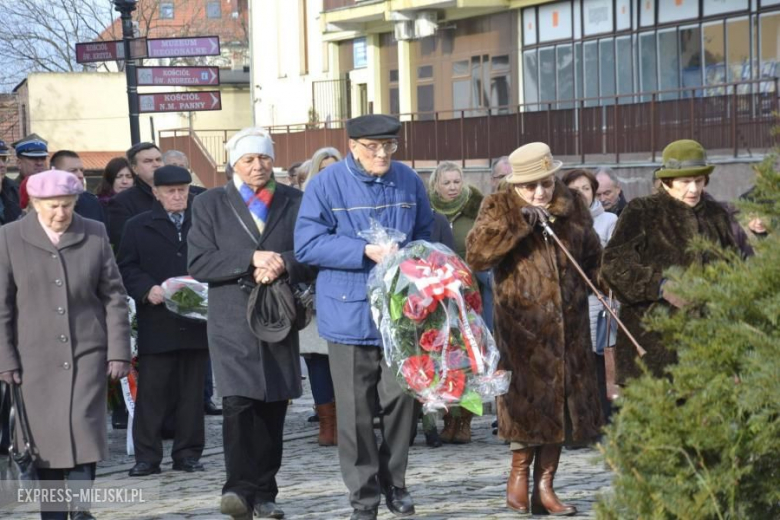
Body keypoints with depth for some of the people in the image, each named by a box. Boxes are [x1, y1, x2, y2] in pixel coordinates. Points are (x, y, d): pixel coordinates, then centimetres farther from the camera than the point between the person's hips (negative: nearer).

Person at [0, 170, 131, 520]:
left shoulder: (95, 235, 4)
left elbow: (114, 296, 6)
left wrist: (119, 351, 0)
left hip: (87, 351, 1)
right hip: (36, 356, 0)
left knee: (83, 430, -8)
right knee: (46, 439, 2)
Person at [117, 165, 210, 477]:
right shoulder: (138, 227, 8)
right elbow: (125, 268, 3)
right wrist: (147, 289, -13)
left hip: (196, 320, 1)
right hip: (156, 322, -1)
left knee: (192, 391, 6)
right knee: (151, 390, -2)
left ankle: (188, 453, 13)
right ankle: (147, 456, 2)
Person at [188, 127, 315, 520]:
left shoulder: (295, 202, 9)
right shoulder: (210, 204, 6)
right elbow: (199, 264, -3)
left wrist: (282, 265, -15)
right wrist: (251, 260, -14)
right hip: (232, 322, -2)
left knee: (272, 408, 5)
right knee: (238, 403, -16)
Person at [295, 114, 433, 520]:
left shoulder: (409, 182, 5)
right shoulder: (327, 185, -6)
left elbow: (424, 234, 17)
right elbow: (307, 245, -11)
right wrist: (367, 252, -19)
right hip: (350, 312, -3)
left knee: (401, 397, 3)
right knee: (356, 408, 1)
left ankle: (394, 482, 22)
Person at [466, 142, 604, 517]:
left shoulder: (572, 207, 10)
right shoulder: (499, 208, -1)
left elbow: (592, 256, 25)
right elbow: (475, 254, -17)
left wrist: (594, 283, 9)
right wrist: (519, 223, -22)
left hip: (567, 324, 5)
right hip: (522, 322, -4)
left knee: (562, 399, 5)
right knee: (528, 396, -10)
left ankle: (544, 485, 13)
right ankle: (519, 472, 10)